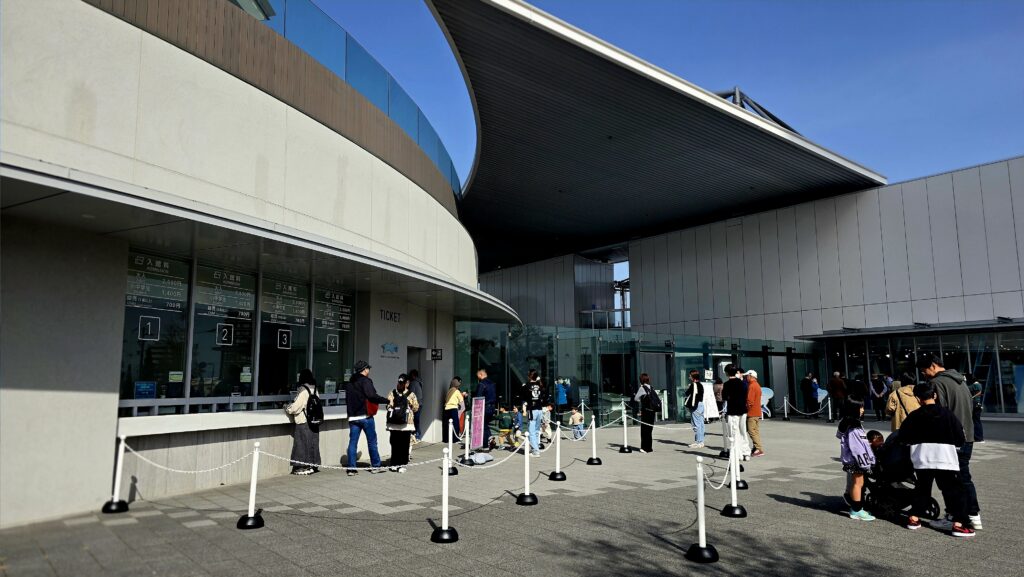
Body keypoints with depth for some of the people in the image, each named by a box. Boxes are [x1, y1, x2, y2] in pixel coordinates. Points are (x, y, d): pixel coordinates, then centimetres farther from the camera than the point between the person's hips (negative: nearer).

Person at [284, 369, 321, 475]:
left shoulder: (303, 391, -16)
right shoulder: (314, 389, 7)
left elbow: (295, 407, -15)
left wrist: (287, 408, 6)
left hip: (303, 423, -8)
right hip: (314, 422, 8)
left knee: (303, 444, 1)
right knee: (312, 444, 13)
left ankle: (305, 467, 6)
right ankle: (313, 465, 19)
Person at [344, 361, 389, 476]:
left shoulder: (349, 383, 14)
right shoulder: (365, 381, -10)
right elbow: (372, 396, -23)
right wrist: (387, 400, -18)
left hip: (352, 417, 6)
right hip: (365, 416, -6)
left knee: (352, 442, 6)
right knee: (372, 441, 5)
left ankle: (351, 468, 4)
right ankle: (375, 466, 13)